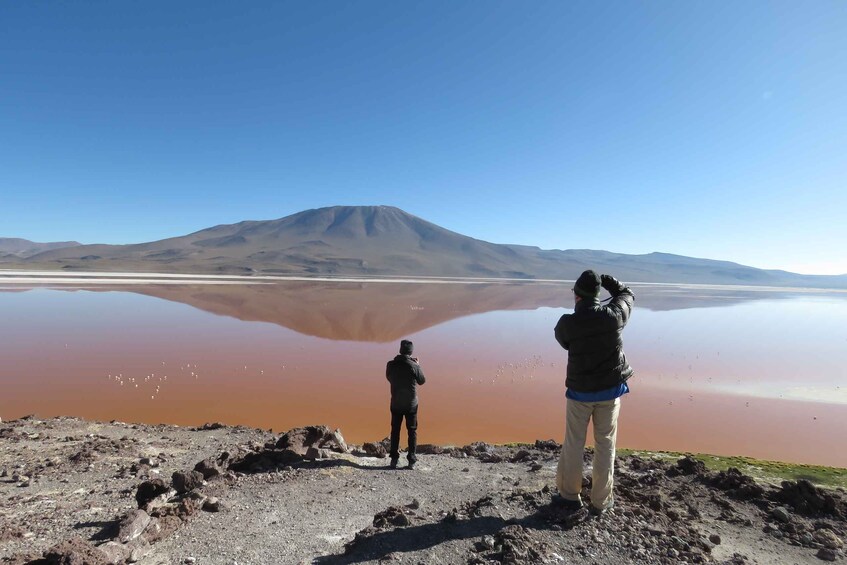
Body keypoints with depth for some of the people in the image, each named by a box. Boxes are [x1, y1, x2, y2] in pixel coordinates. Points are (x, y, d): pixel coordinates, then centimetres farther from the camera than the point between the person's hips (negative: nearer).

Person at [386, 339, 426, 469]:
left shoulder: (391, 365, -9)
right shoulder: (414, 366, -17)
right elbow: (422, 381, -1)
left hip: (396, 404, 2)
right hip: (411, 404, -2)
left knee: (395, 430, 14)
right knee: (412, 431, 11)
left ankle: (394, 459, 16)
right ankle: (411, 460, 13)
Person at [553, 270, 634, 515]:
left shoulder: (566, 323, -17)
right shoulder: (613, 316, -13)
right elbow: (627, 295, 9)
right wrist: (605, 279, 9)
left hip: (580, 391, -1)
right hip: (610, 389, 2)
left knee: (573, 444, 13)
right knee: (605, 444, 13)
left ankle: (569, 495, 24)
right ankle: (601, 501, 21)